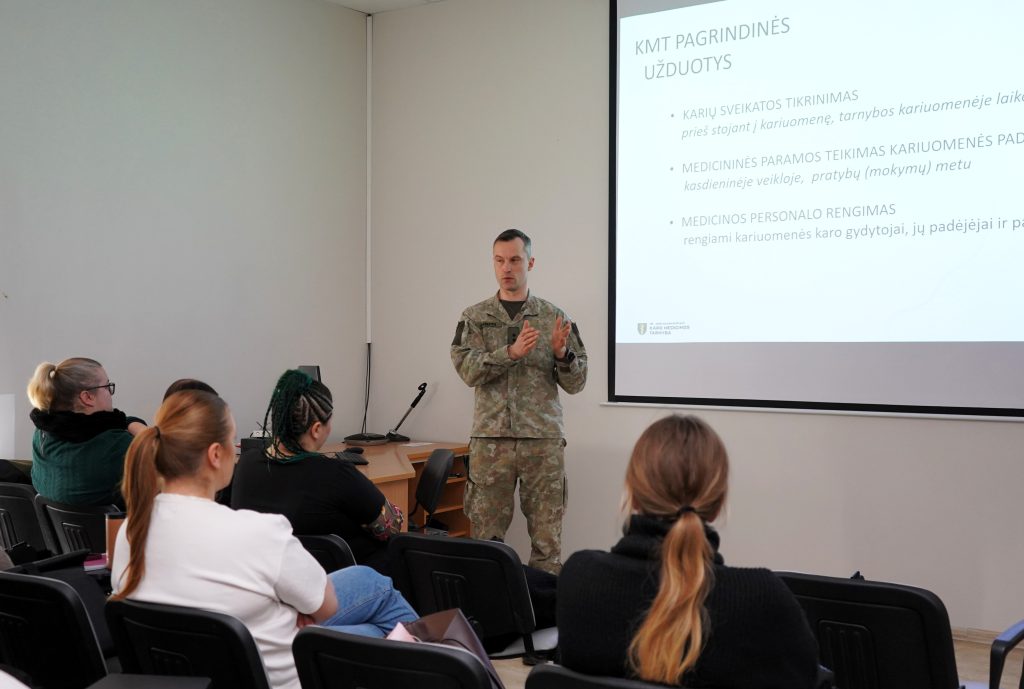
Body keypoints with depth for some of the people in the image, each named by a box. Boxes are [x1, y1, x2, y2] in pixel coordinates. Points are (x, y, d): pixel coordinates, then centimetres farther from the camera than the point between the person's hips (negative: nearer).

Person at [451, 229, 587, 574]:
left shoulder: (554, 318, 6)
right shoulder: (475, 317, 6)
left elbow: (576, 382, 4)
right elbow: (468, 369, -9)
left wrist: (562, 354, -17)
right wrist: (511, 352, -24)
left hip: (544, 441, 0)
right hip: (490, 440, 0)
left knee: (548, 538, 4)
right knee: (485, 536, 5)